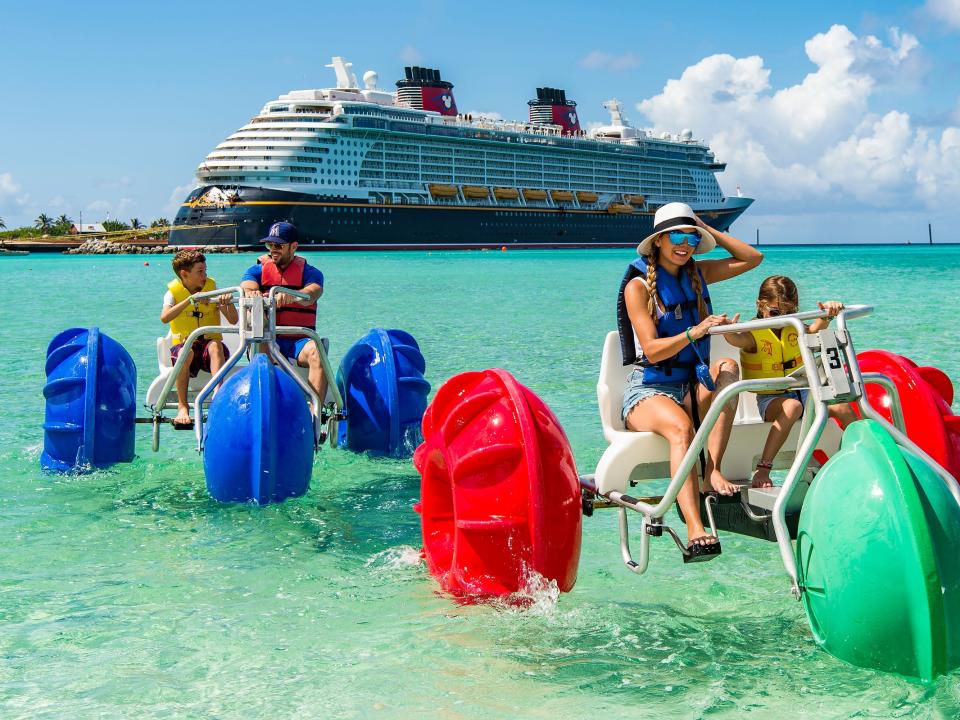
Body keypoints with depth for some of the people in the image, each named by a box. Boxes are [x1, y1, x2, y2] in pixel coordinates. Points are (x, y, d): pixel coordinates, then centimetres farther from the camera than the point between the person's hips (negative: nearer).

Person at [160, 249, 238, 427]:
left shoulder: (212, 288, 8)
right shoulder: (174, 292, 2)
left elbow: (233, 320, 1)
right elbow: (164, 318, -18)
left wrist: (228, 303, -20)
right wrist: (190, 301, -26)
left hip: (210, 342, 1)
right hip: (183, 344, -1)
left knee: (215, 345, -34)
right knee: (185, 352, -36)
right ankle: (182, 406, -33)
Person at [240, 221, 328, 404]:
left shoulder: (309, 272, 8)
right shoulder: (258, 270, 14)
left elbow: (313, 293, -15)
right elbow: (247, 285, -9)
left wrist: (292, 296, -40)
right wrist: (251, 292, -37)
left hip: (299, 339, -1)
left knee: (316, 353, -33)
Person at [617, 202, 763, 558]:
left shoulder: (697, 274, 12)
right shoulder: (639, 286, -6)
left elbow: (753, 258, 15)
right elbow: (652, 351, -15)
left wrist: (709, 231, 7)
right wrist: (694, 332, -31)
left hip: (692, 389, 6)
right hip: (649, 390, -5)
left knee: (728, 367, -27)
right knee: (681, 427, -37)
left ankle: (712, 471, -33)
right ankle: (696, 533, -52)